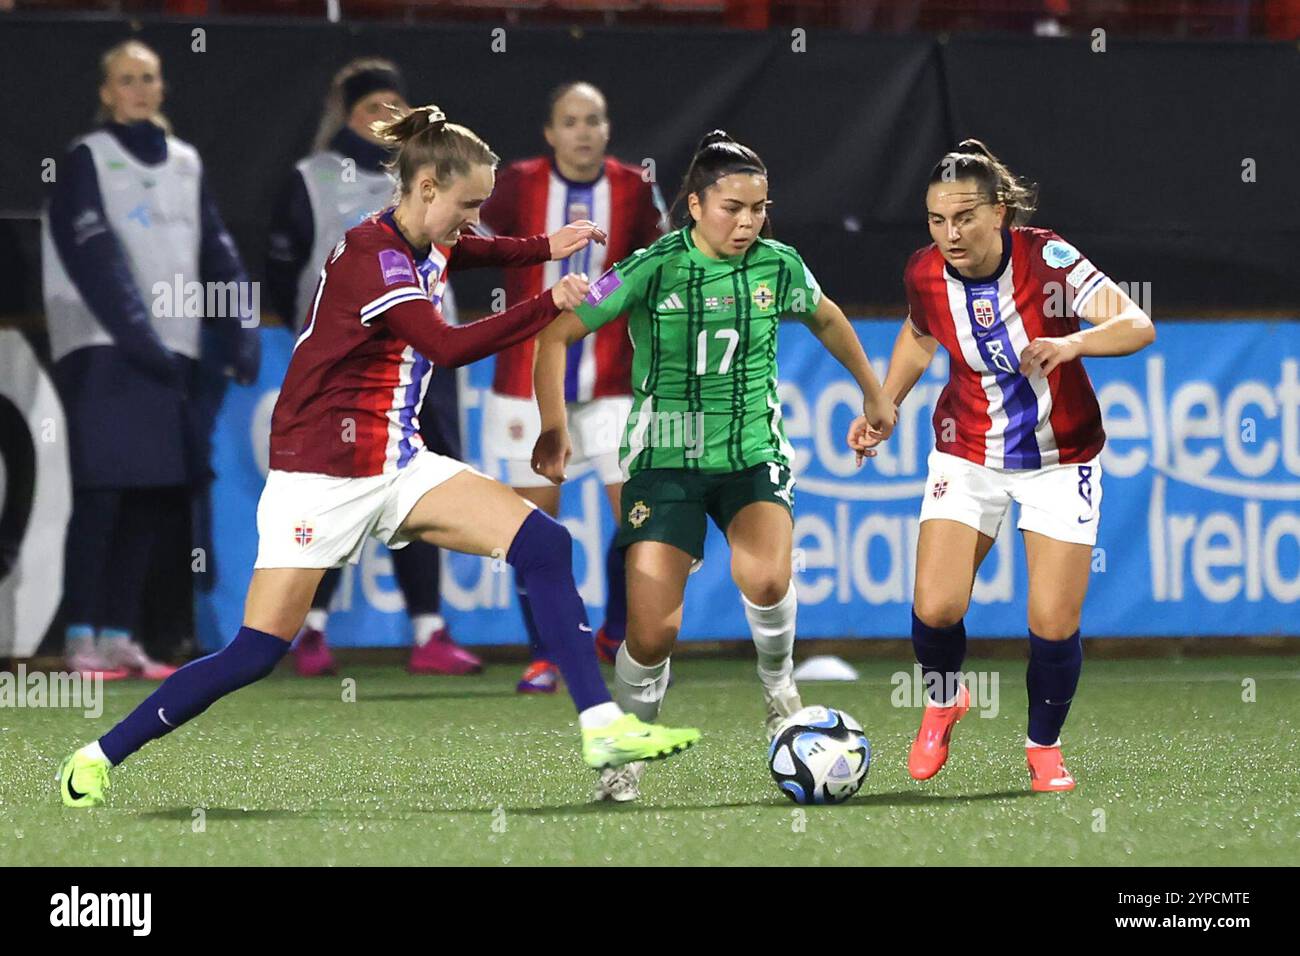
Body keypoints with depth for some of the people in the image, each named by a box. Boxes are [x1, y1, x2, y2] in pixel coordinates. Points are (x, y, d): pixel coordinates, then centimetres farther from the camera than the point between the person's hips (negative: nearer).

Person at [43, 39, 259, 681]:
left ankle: (119, 635, 8)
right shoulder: (87, 161, 0)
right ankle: (81, 637, -10)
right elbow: (97, 262, -11)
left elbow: (216, 255, 12)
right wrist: (142, 341, -20)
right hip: (104, 354, -5)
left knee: (151, 501, 3)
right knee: (101, 495, -11)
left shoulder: (185, 164, 17)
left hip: (170, 356, 5)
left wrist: (238, 334, -3)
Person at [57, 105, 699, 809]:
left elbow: (469, 249, 36)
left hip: (399, 468, 8)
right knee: (256, 653, -10)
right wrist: (551, 305, -30)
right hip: (321, 477, -8)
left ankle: (602, 727, -14)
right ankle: (99, 758, 6)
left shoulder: (427, 246, 8)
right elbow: (448, 347, -33)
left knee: (543, 544, -11)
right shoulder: (369, 257, -20)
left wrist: (544, 246, 22)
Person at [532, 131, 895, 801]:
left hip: (754, 452, 1)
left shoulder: (778, 266, -2)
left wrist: (873, 393, 29)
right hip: (665, 460, -1)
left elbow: (826, 320, 21)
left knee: (765, 580, -29)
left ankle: (778, 681, 3)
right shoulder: (652, 269, -11)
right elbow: (556, 335, -4)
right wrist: (553, 429, -11)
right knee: (653, 632, -11)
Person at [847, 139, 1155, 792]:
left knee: (1054, 624, -7)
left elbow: (1138, 326, -30)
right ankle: (943, 702, 21)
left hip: (1060, 461, -2)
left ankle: (1044, 745, 21)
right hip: (968, 455, 2)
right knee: (935, 608, -12)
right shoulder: (924, 274, -12)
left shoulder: (1046, 258, -23)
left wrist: (1072, 344, -47)